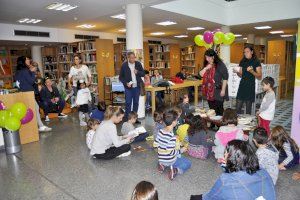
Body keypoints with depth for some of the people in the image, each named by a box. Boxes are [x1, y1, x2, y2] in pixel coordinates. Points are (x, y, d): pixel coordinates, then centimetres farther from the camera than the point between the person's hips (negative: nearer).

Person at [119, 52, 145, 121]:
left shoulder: (138, 64, 0)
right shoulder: (124, 65, -6)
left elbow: (143, 74, 4)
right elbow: (121, 77, -1)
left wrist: (138, 72, -16)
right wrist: (126, 83, -15)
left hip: (137, 87, 3)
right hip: (128, 87, -3)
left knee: (136, 103, 10)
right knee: (128, 103, -1)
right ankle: (127, 119, 9)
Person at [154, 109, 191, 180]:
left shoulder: (160, 131, -6)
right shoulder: (172, 136, -29)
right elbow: (171, 152, -27)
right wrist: (181, 150, -11)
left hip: (161, 159, 7)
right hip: (170, 160, -7)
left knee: (179, 156, 36)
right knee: (188, 163, 16)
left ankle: (163, 165, 11)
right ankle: (175, 170, -10)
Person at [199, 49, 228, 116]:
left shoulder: (220, 65, -9)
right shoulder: (206, 65, 10)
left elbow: (225, 78, -10)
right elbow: (201, 74, 5)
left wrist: (223, 90, -13)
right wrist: (206, 68, -11)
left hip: (218, 91, -6)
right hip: (209, 91, 6)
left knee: (219, 109, 1)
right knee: (212, 109, 12)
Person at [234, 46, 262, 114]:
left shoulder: (256, 62, -2)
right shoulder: (242, 62, 11)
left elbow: (259, 77, -6)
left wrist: (252, 71, -22)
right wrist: (237, 72, -5)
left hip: (250, 86, -4)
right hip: (242, 85, 4)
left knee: (248, 109, 1)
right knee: (238, 108, 0)